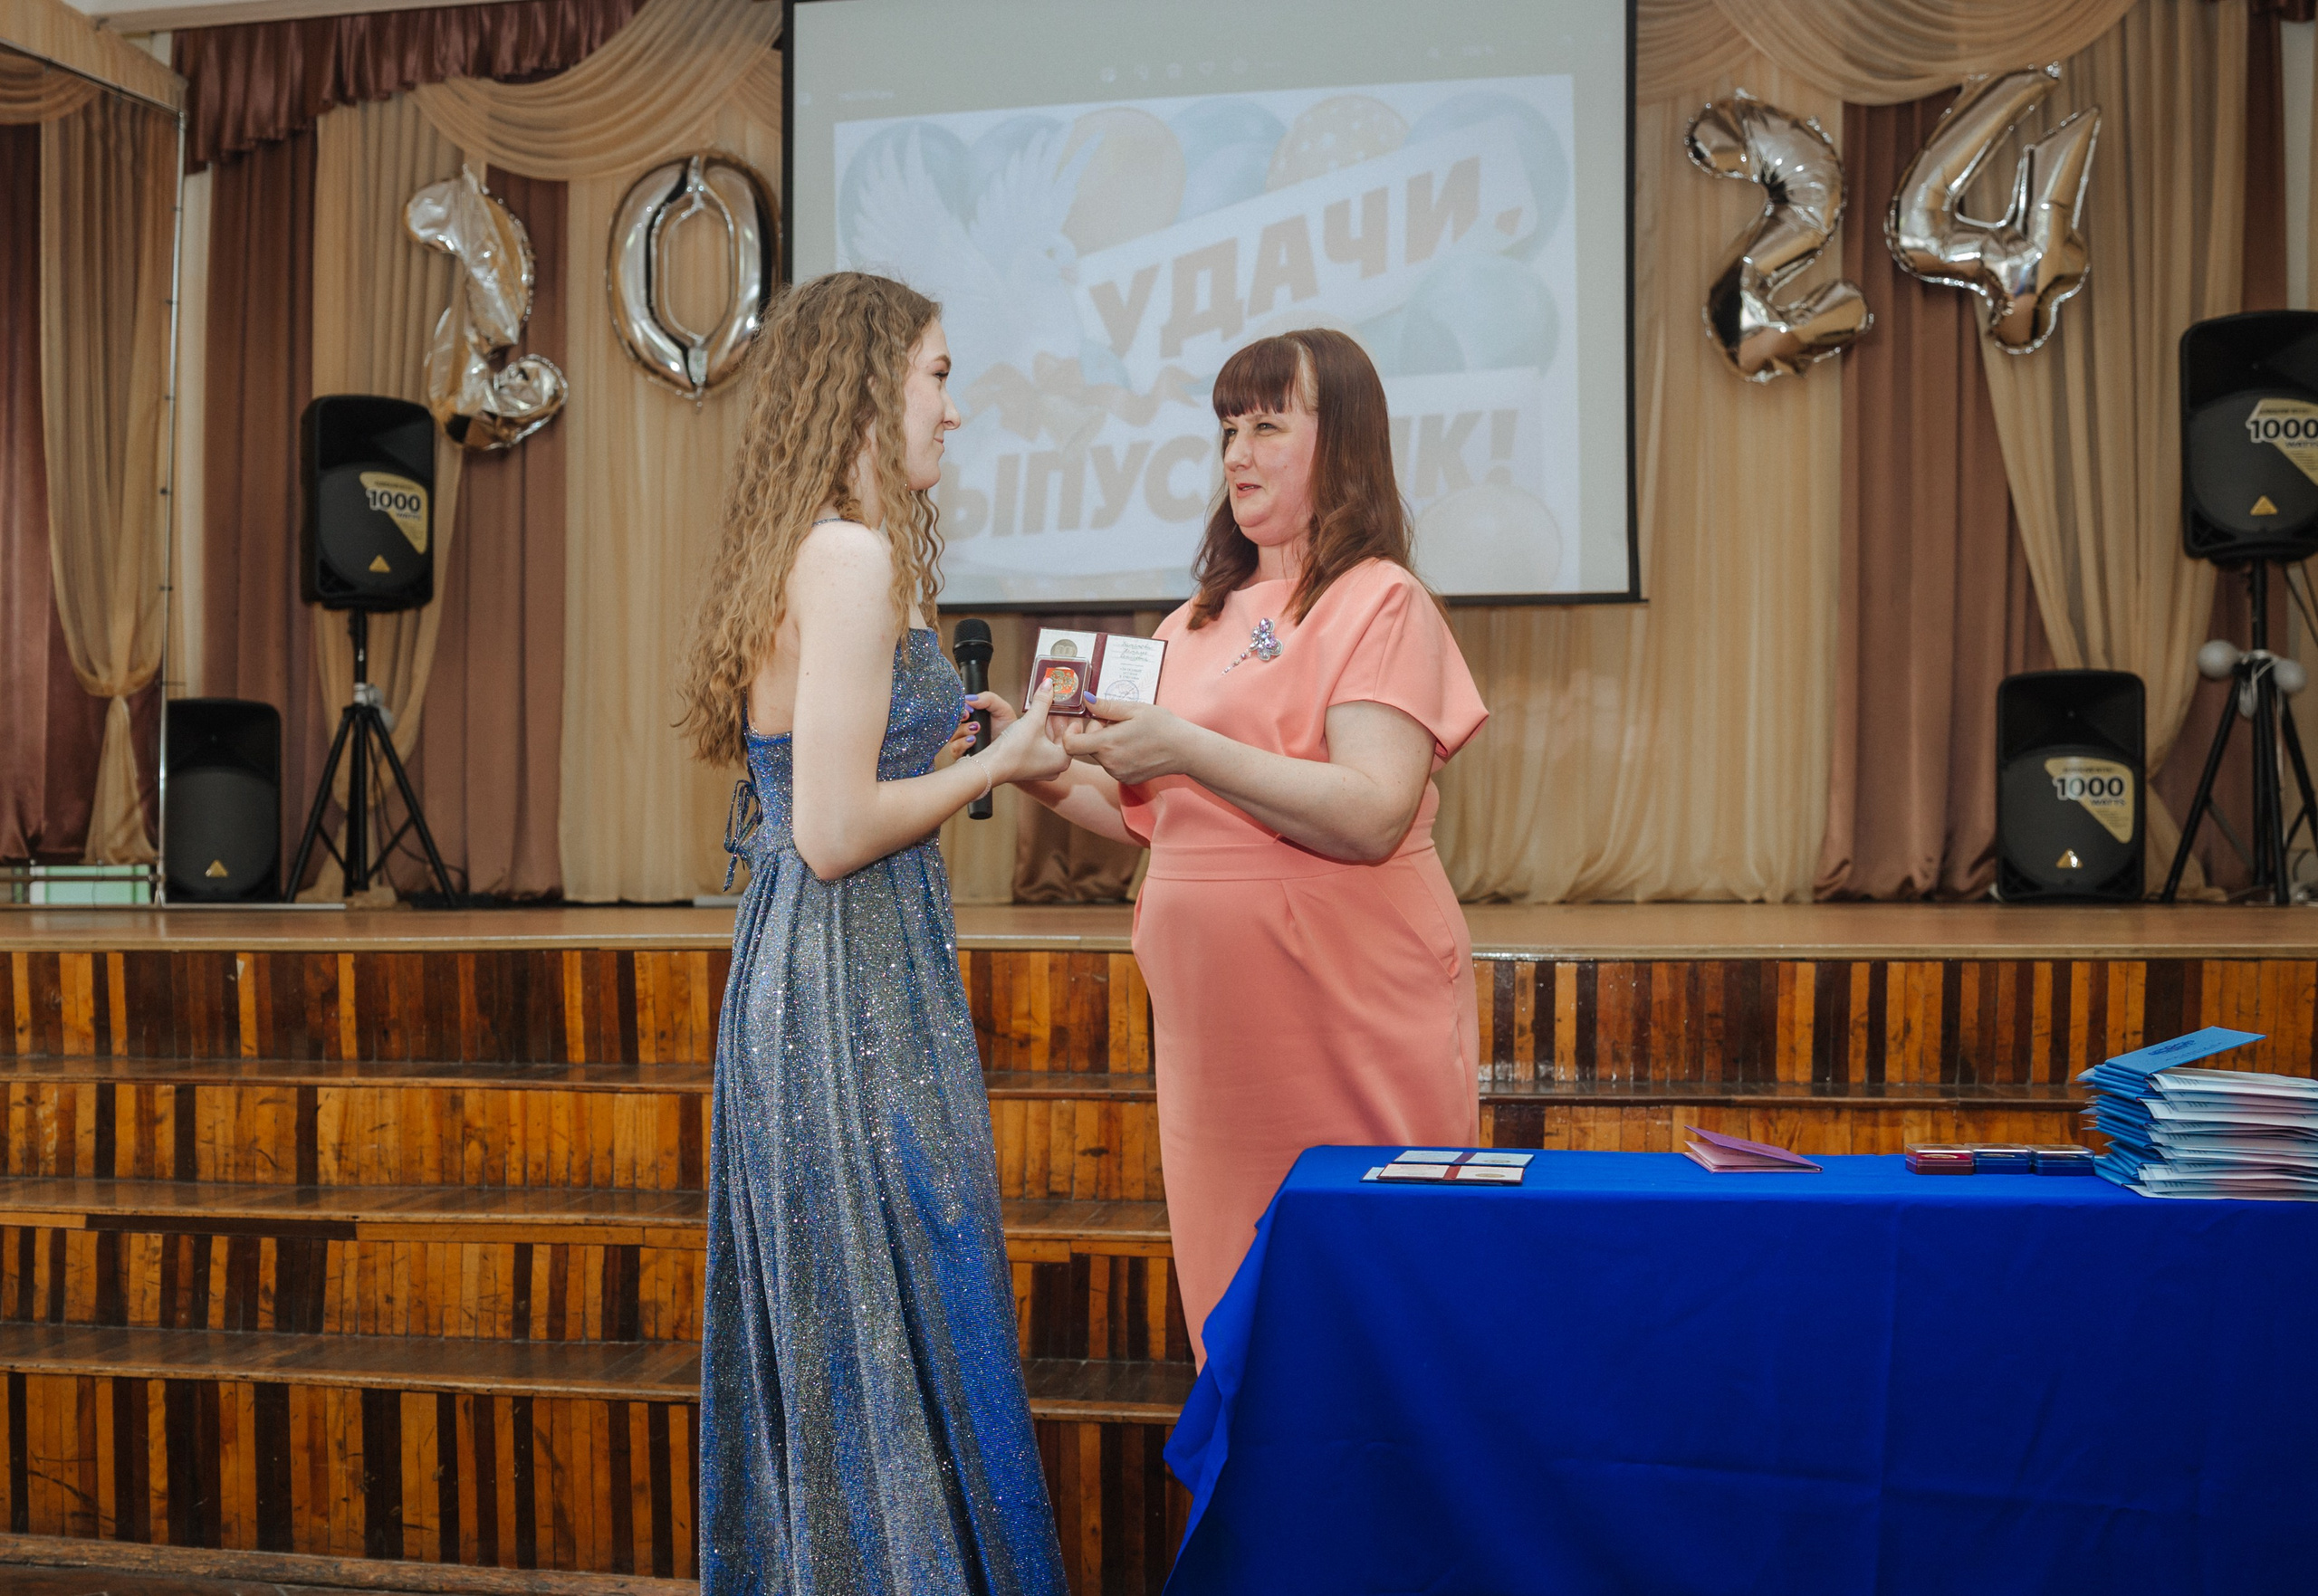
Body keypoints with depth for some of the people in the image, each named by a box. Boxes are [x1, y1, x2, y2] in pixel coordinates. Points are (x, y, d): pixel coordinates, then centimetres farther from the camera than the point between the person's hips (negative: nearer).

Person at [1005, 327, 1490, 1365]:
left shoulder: (1381, 601, -6)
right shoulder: (1203, 618, 16)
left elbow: (1373, 818, -19)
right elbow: (1156, 818, 20)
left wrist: (1191, 750, -24)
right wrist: (1054, 779, 3)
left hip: (1349, 1019, -6)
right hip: (1212, 1021, 7)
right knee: (1233, 1301, 13)